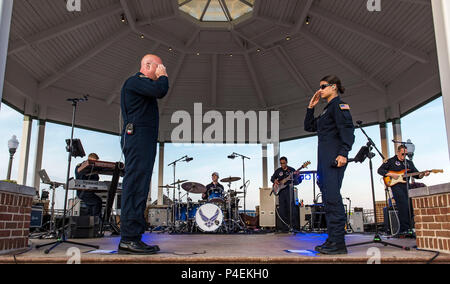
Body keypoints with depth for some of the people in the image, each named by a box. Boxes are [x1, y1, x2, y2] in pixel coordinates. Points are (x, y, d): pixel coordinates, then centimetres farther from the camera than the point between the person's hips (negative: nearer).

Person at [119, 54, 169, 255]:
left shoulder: (144, 84, 29)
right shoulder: (134, 81, -4)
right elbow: (159, 90, -19)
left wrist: (161, 79, 21)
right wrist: (163, 76, -3)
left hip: (145, 140, 11)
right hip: (138, 137, -11)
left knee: (139, 189, 6)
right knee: (135, 187, -15)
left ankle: (133, 238, 8)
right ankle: (129, 239, -15)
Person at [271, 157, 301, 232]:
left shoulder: (292, 170, 3)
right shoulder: (278, 171, 12)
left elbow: (296, 182, 0)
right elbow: (272, 178, 23)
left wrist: (296, 176, -21)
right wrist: (275, 181, 1)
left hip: (289, 191, -3)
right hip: (281, 191, 3)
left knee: (291, 208, -10)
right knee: (282, 210, 3)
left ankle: (295, 226, -5)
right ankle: (285, 227, 10)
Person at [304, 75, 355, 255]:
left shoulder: (339, 105, -2)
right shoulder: (327, 111, 25)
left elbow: (347, 129, -14)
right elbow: (308, 127, 30)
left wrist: (343, 153, -25)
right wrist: (311, 107, 22)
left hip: (334, 158, -10)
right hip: (325, 159, 10)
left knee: (332, 197, -14)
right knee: (328, 199, 7)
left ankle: (339, 243, -12)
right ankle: (332, 240, 12)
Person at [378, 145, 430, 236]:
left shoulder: (409, 163, 23)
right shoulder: (391, 161, 8)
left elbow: (417, 175, 18)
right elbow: (380, 170, 0)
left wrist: (423, 174, -4)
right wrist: (391, 174, -12)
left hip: (406, 185, 5)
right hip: (396, 185, -5)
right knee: (403, 206, -18)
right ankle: (404, 229, -15)